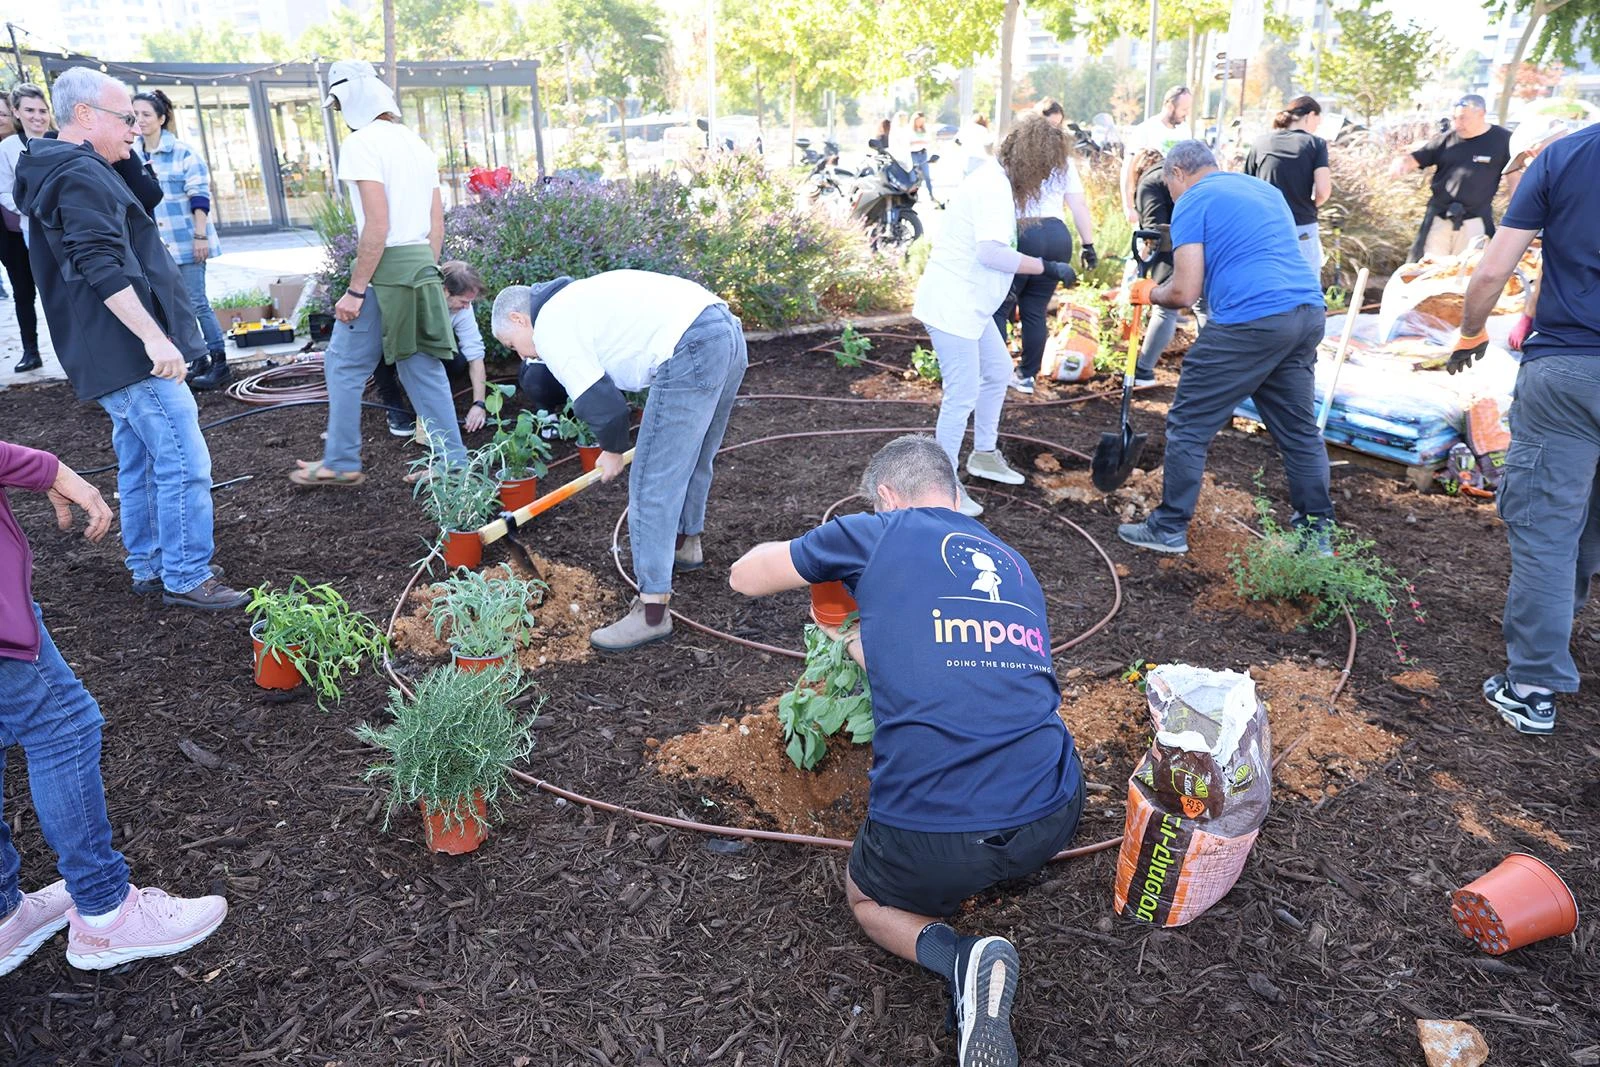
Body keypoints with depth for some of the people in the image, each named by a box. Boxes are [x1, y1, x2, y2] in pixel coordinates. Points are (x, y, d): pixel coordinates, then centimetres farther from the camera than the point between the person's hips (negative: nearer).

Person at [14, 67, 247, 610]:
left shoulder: (69, 172, 19)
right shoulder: (82, 176, -14)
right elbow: (103, 269, -24)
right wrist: (154, 337, -27)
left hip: (113, 355, 11)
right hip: (131, 355, -11)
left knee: (141, 463, 17)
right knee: (184, 463, -8)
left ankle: (149, 566, 26)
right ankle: (186, 577, -1)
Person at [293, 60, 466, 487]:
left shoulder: (362, 143, -10)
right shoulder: (415, 142, 15)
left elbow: (377, 224, -18)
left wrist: (355, 291, -15)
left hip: (383, 270, -8)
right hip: (422, 264, 8)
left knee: (344, 366, 6)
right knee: (423, 368, 11)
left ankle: (341, 463, 15)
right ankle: (453, 464, 12)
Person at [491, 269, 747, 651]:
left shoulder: (550, 328, 0)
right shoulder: (576, 298, 27)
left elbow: (602, 405, -6)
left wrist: (613, 450, 13)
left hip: (690, 353, -10)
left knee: (652, 481, -4)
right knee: (694, 457, 29)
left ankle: (652, 609, -1)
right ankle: (687, 542, 51)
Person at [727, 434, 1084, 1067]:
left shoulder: (875, 535, 3)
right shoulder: (1015, 564, 18)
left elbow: (745, 577, 16)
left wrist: (827, 562, 33)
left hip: (931, 837, -5)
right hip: (1053, 819, 5)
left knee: (867, 900, 29)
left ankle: (960, 960, 0)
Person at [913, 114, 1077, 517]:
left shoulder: (993, 177, 14)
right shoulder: (994, 187, -19)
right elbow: (991, 252, -29)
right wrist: (1047, 267, -23)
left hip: (969, 303, 11)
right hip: (952, 305, -11)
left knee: (998, 371, 21)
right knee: (963, 394, -6)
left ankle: (984, 454, 36)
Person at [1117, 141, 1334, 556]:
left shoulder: (1193, 202, 1)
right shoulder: (1266, 189, 24)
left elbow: (1184, 292, -7)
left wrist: (1151, 293, 14)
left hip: (1250, 321, -8)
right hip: (1309, 311, 8)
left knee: (1188, 425, 3)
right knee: (1300, 428, 16)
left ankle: (1169, 529, 9)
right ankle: (1317, 532, 24)